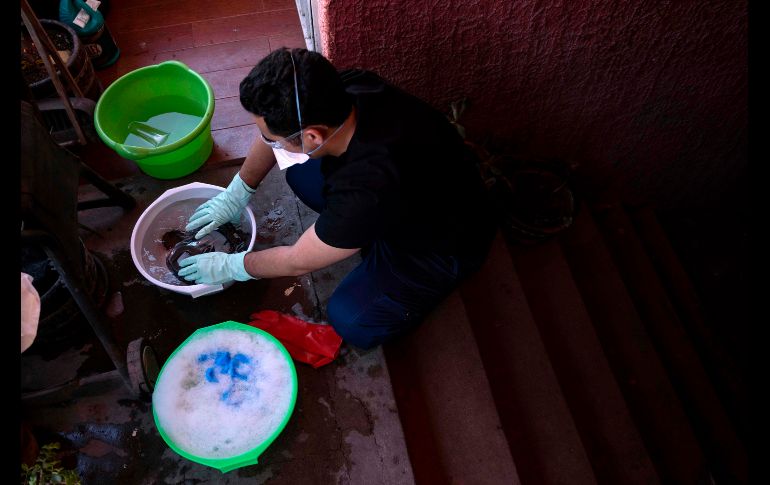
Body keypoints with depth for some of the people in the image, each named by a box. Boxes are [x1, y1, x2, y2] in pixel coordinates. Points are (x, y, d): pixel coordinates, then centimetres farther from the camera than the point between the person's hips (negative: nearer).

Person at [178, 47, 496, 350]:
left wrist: (229, 266, -8)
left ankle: (433, 282, 9)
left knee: (352, 323, -14)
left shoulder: (368, 190, -43)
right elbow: (278, 127, -2)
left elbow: (298, 262, -24)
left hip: (443, 244, -6)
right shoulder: (343, 88, -24)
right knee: (300, 174, -2)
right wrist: (235, 195, 2)